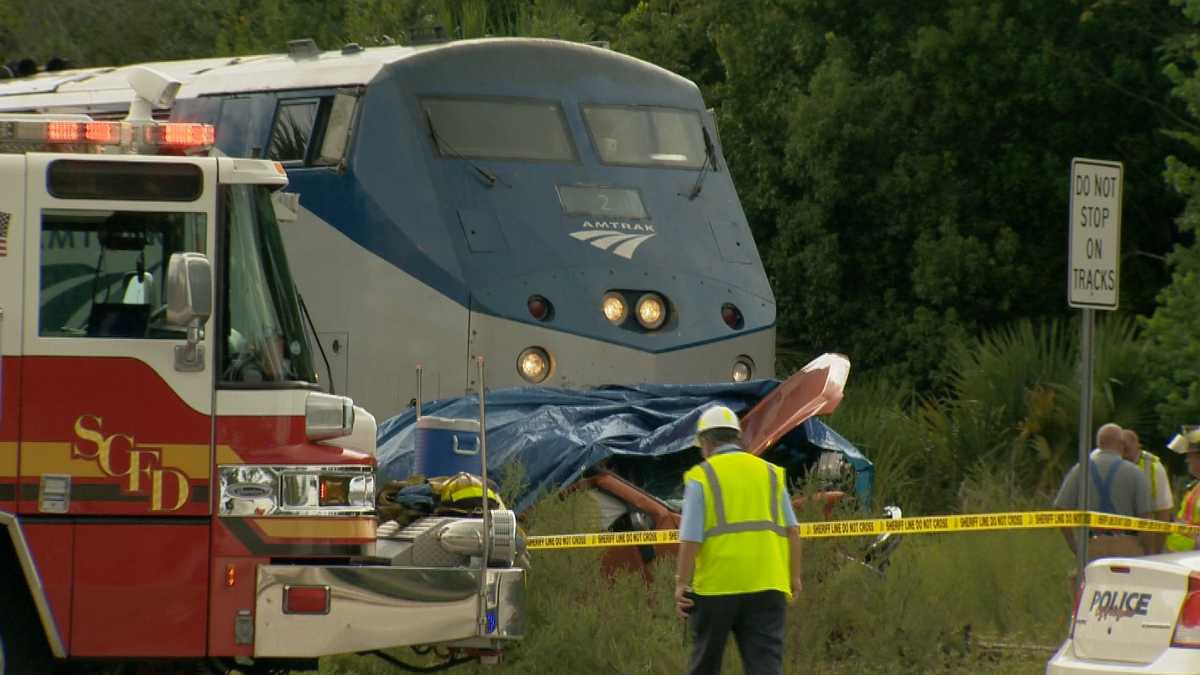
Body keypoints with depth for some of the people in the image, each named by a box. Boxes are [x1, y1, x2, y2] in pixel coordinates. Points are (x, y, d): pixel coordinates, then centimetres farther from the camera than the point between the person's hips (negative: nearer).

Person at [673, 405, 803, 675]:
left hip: (716, 585, -2)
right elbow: (792, 530, 7)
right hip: (766, 584, 3)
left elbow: (691, 539, -8)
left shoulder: (701, 477, 0)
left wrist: (682, 584, -3)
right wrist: (794, 576, 14)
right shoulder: (770, 473, 12)